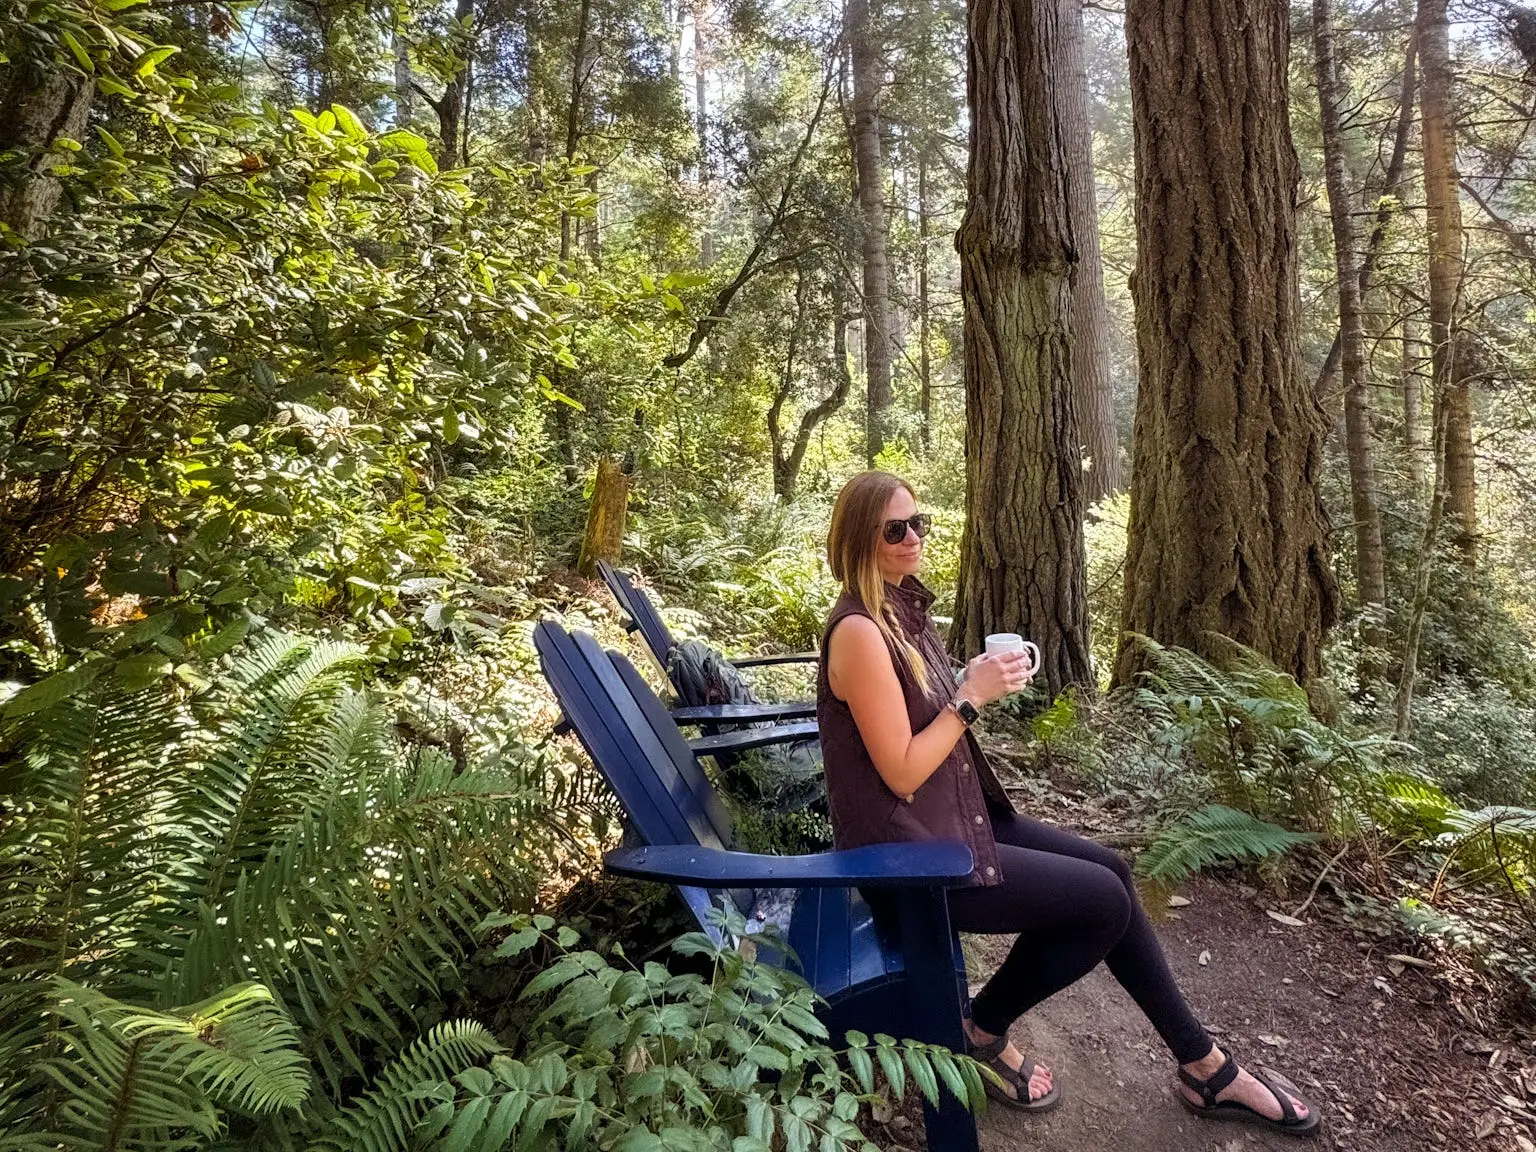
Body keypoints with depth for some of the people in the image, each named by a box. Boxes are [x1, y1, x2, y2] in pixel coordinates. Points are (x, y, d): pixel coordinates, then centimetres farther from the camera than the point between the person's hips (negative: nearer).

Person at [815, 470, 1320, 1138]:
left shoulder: (900, 608, 7)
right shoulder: (859, 632, -23)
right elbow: (901, 774, -22)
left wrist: (979, 682, -2)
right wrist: (972, 696, -20)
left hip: (955, 817, 9)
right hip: (910, 854, -9)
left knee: (1108, 871, 7)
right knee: (1102, 899, -8)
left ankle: (1205, 1068, 22)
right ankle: (983, 1029, 13)